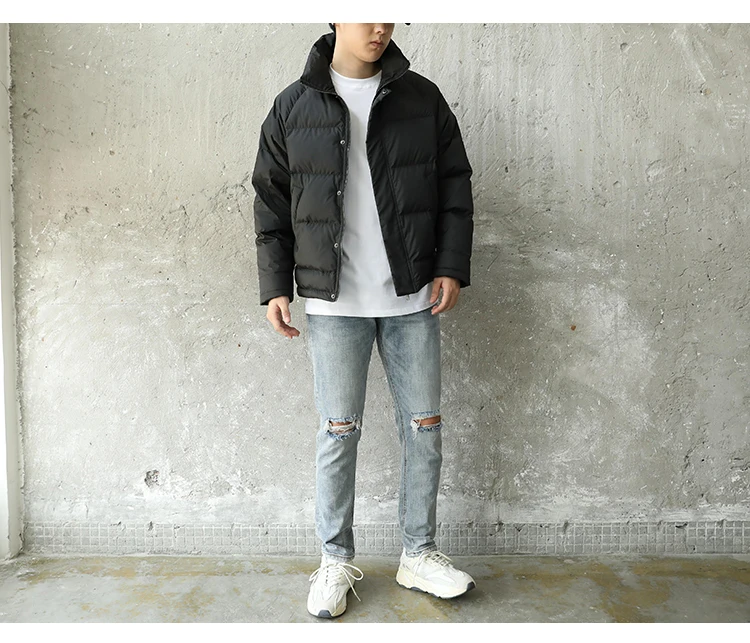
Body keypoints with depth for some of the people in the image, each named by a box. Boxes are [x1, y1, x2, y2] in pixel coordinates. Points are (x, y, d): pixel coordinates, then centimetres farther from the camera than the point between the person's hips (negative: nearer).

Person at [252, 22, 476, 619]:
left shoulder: (422, 98, 6)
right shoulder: (294, 106, 4)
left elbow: (456, 187, 8)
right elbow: (271, 201, 6)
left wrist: (451, 267, -2)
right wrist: (276, 285, 0)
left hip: (413, 299, 2)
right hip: (334, 302, -1)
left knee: (424, 428, 7)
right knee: (339, 432, 5)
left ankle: (419, 555, 25)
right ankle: (336, 560, 22)